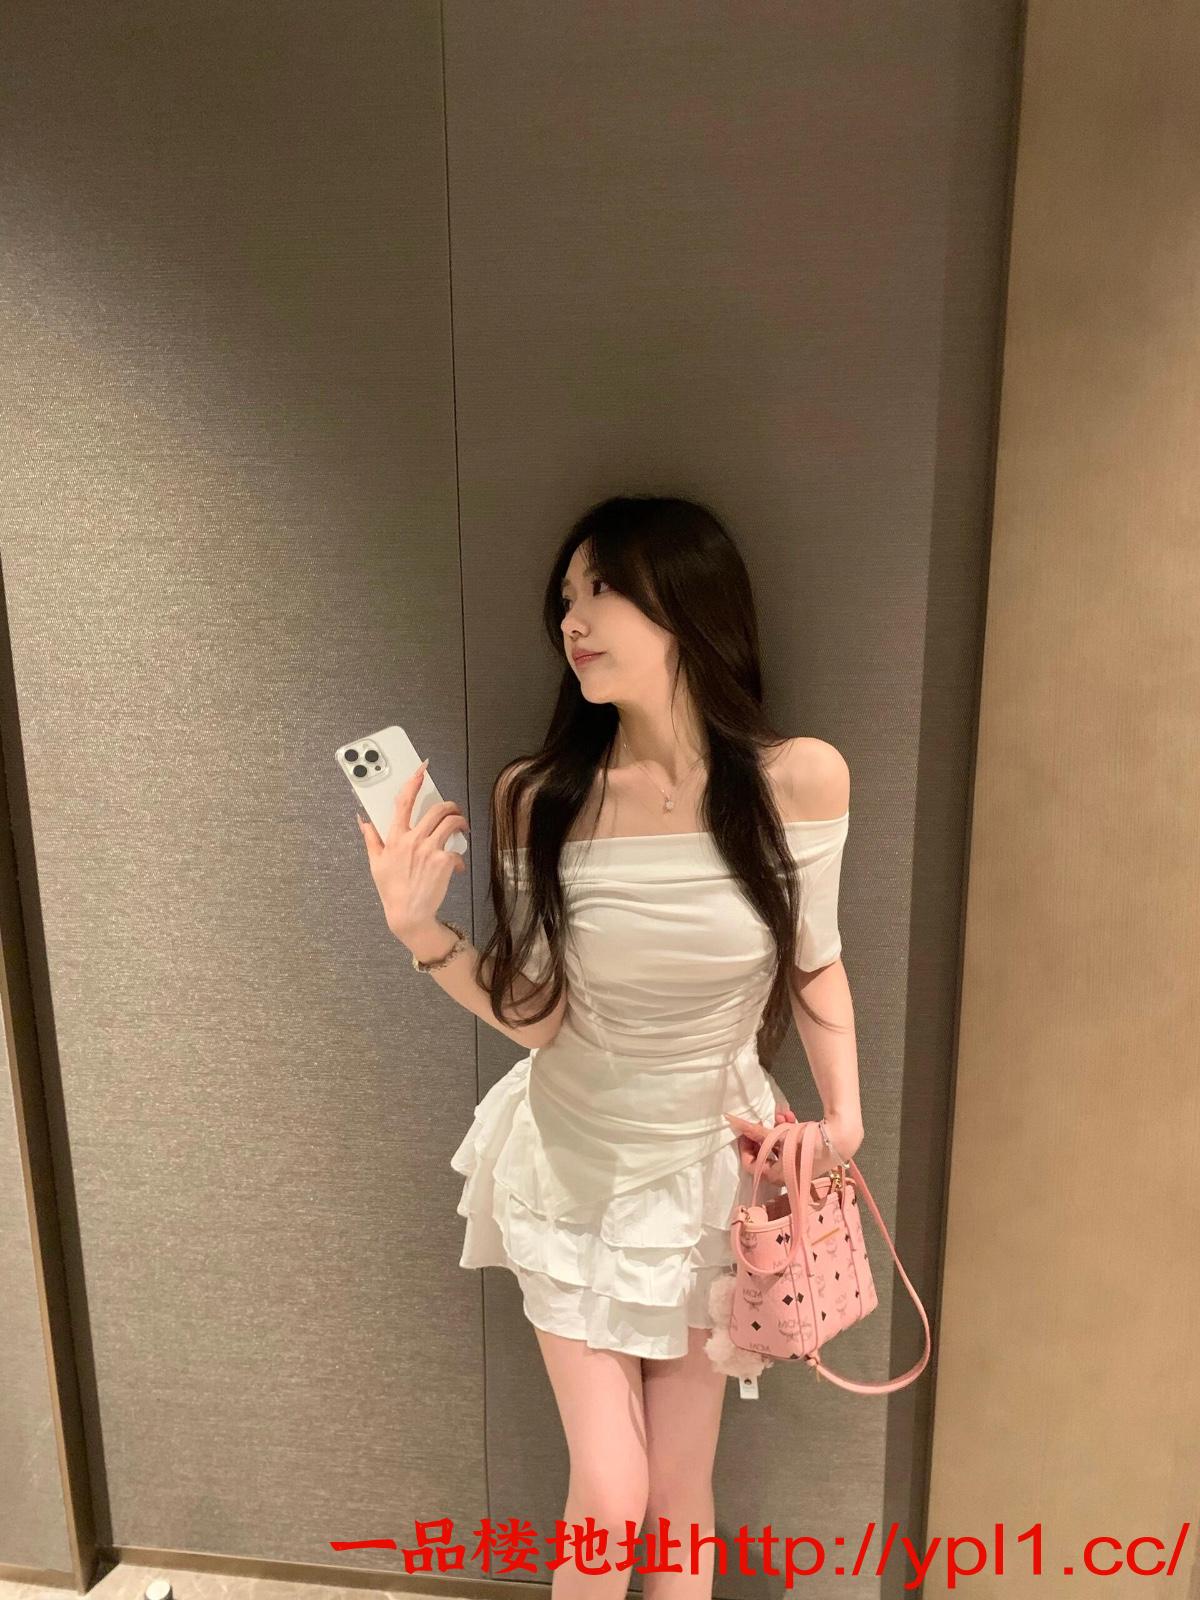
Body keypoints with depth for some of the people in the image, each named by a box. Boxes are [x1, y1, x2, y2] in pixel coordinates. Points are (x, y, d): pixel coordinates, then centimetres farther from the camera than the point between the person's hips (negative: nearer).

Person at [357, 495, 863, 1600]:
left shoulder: (801, 779, -16)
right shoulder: (538, 797, -15)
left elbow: (814, 963, -1)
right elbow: (535, 1014, -10)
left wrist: (844, 1113, -6)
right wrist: (420, 930, -21)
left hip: (713, 1166, 0)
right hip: (575, 1167, 0)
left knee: (680, 1497, 18)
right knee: (609, 1501, 11)